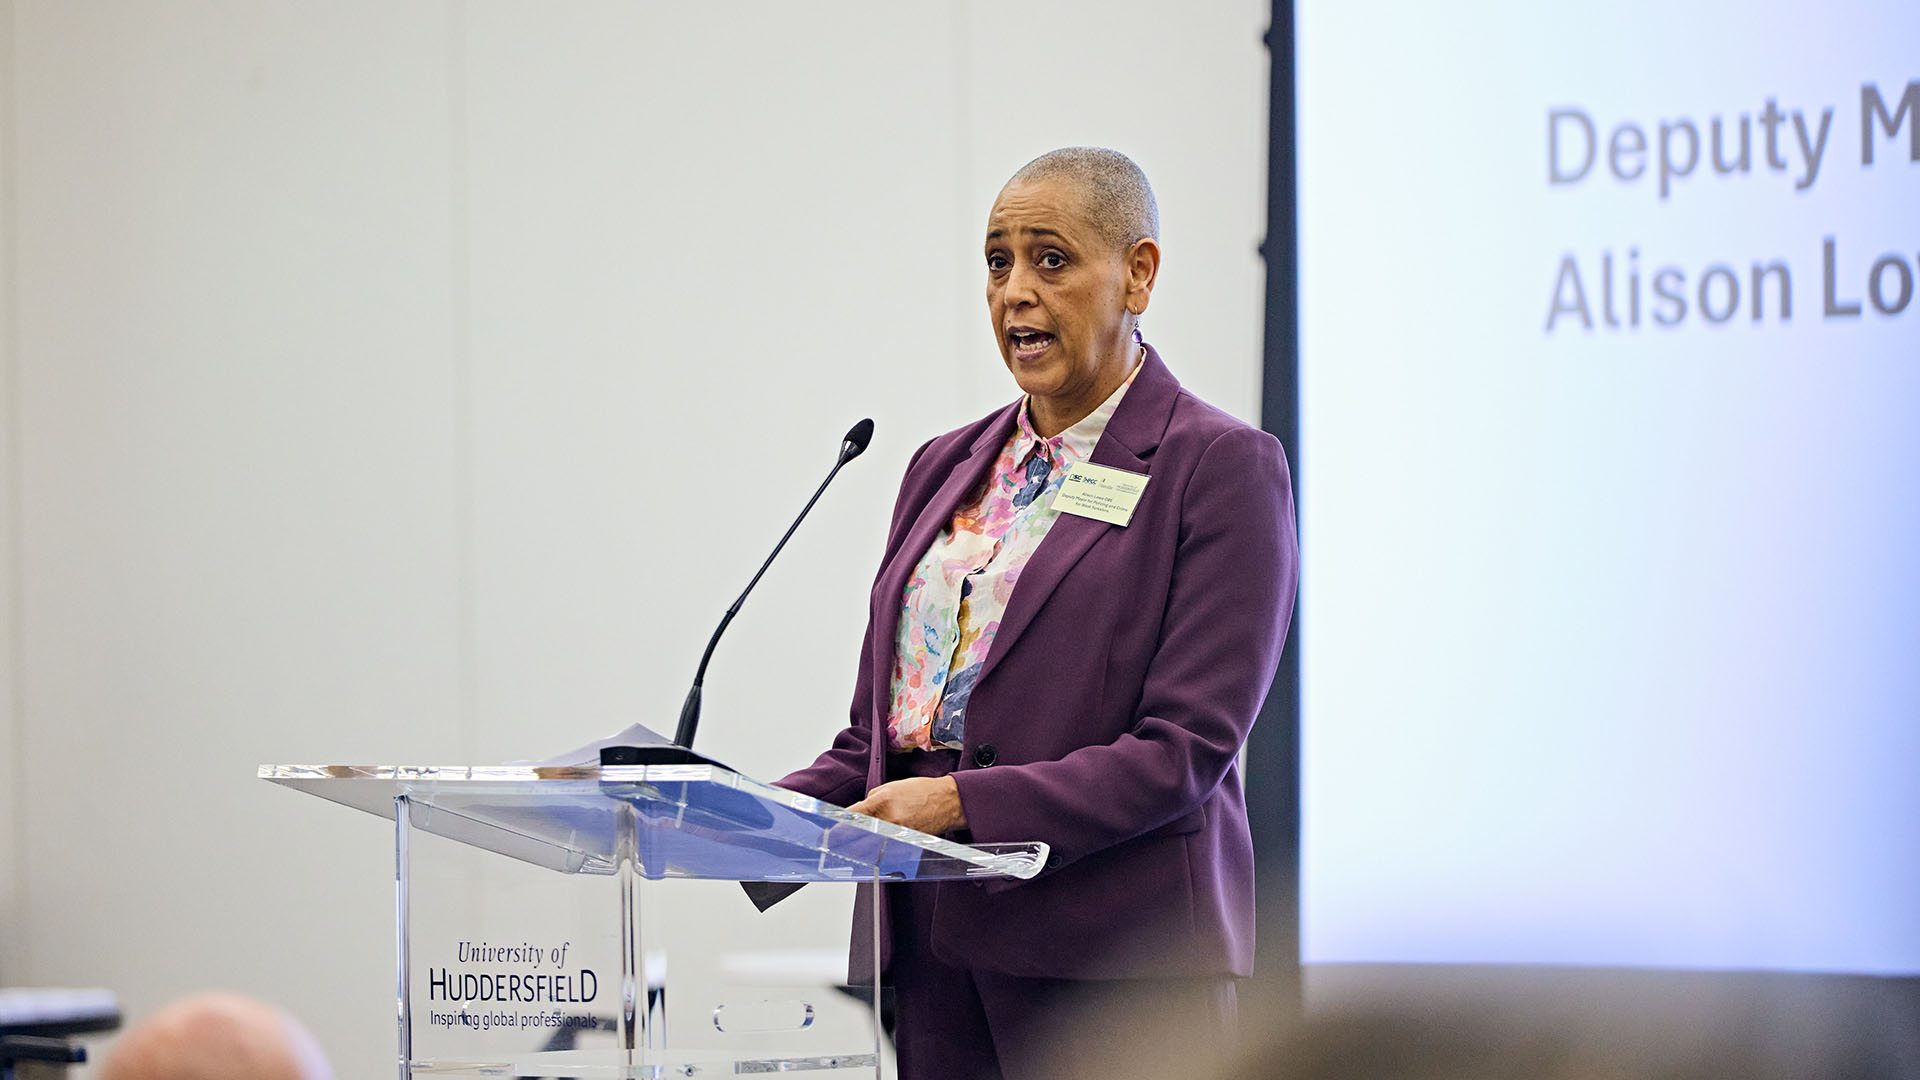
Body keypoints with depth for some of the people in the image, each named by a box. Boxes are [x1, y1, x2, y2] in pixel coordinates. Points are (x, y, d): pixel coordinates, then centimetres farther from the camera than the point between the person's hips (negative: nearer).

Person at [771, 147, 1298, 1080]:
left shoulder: (1221, 469, -4)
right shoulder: (946, 469, 17)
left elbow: (1185, 749, -13)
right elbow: (874, 733, 17)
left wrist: (963, 803, -21)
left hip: (1113, 967, -5)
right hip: (933, 950, 6)